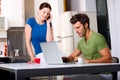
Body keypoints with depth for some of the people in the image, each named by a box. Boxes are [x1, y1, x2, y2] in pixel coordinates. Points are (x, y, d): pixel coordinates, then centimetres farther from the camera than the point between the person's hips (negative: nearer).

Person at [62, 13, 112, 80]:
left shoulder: (98, 38, -12)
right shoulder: (81, 42, 12)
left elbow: (108, 59, -19)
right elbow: (72, 57, 21)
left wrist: (88, 61, -26)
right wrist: (65, 58, -2)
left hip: (103, 74, -7)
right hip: (90, 74, 8)